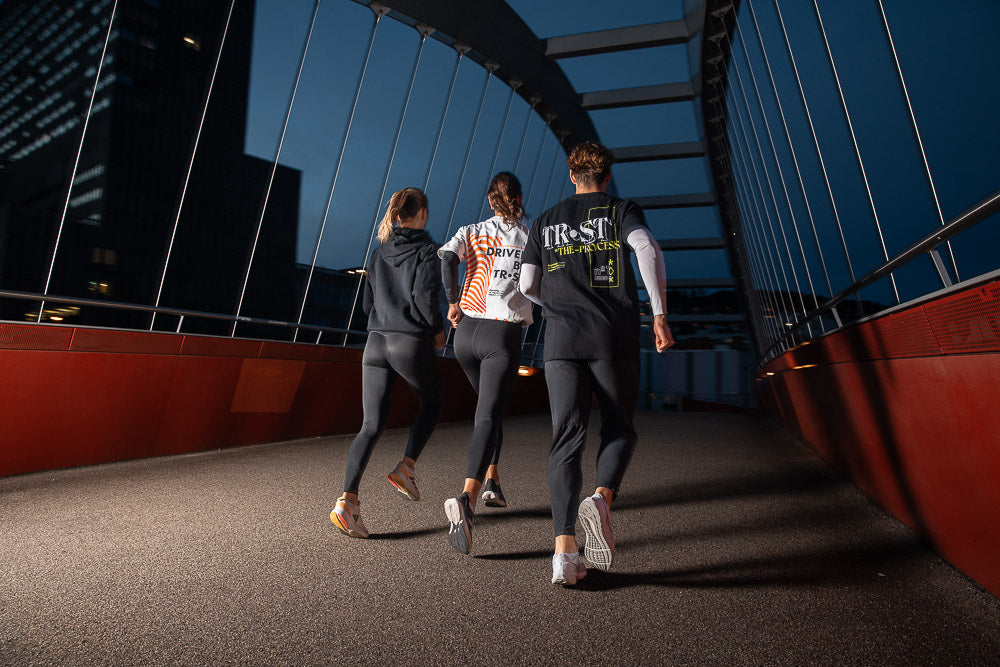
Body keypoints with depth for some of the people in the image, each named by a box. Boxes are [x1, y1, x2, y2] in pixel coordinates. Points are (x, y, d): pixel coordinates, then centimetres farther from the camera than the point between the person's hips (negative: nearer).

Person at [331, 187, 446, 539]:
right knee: (431, 403, 23)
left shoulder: (379, 252, 15)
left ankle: (348, 499, -7)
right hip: (412, 343, -5)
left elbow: (368, 303, 16)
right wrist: (438, 330, 0)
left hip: (376, 342, 5)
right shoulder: (427, 250, -2)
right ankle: (406, 467, 12)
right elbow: (425, 296, -16)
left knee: (371, 425, 5)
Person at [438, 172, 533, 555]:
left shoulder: (473, 232, 9)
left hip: (466, 332, 4)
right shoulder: (533, 234, 6)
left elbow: (446, 258, -10)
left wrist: (452, 302, -4)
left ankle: (491, 483, 28)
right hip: (503, 336, -3)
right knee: (488, 416, -10)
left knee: (490, 407, 23)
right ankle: (465, 499, -31)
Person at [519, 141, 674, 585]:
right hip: (614, 338, -1)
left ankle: (564, 548, -10)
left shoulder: (544, 223, 18)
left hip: (562, 339, 2)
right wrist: (660, 315, -12)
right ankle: (601, 499, -16)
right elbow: (648, 250, -11)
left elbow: (528, 286, 14)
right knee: (619, 430, 12)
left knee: (567, 439, -1)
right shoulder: (622, 210, 10)